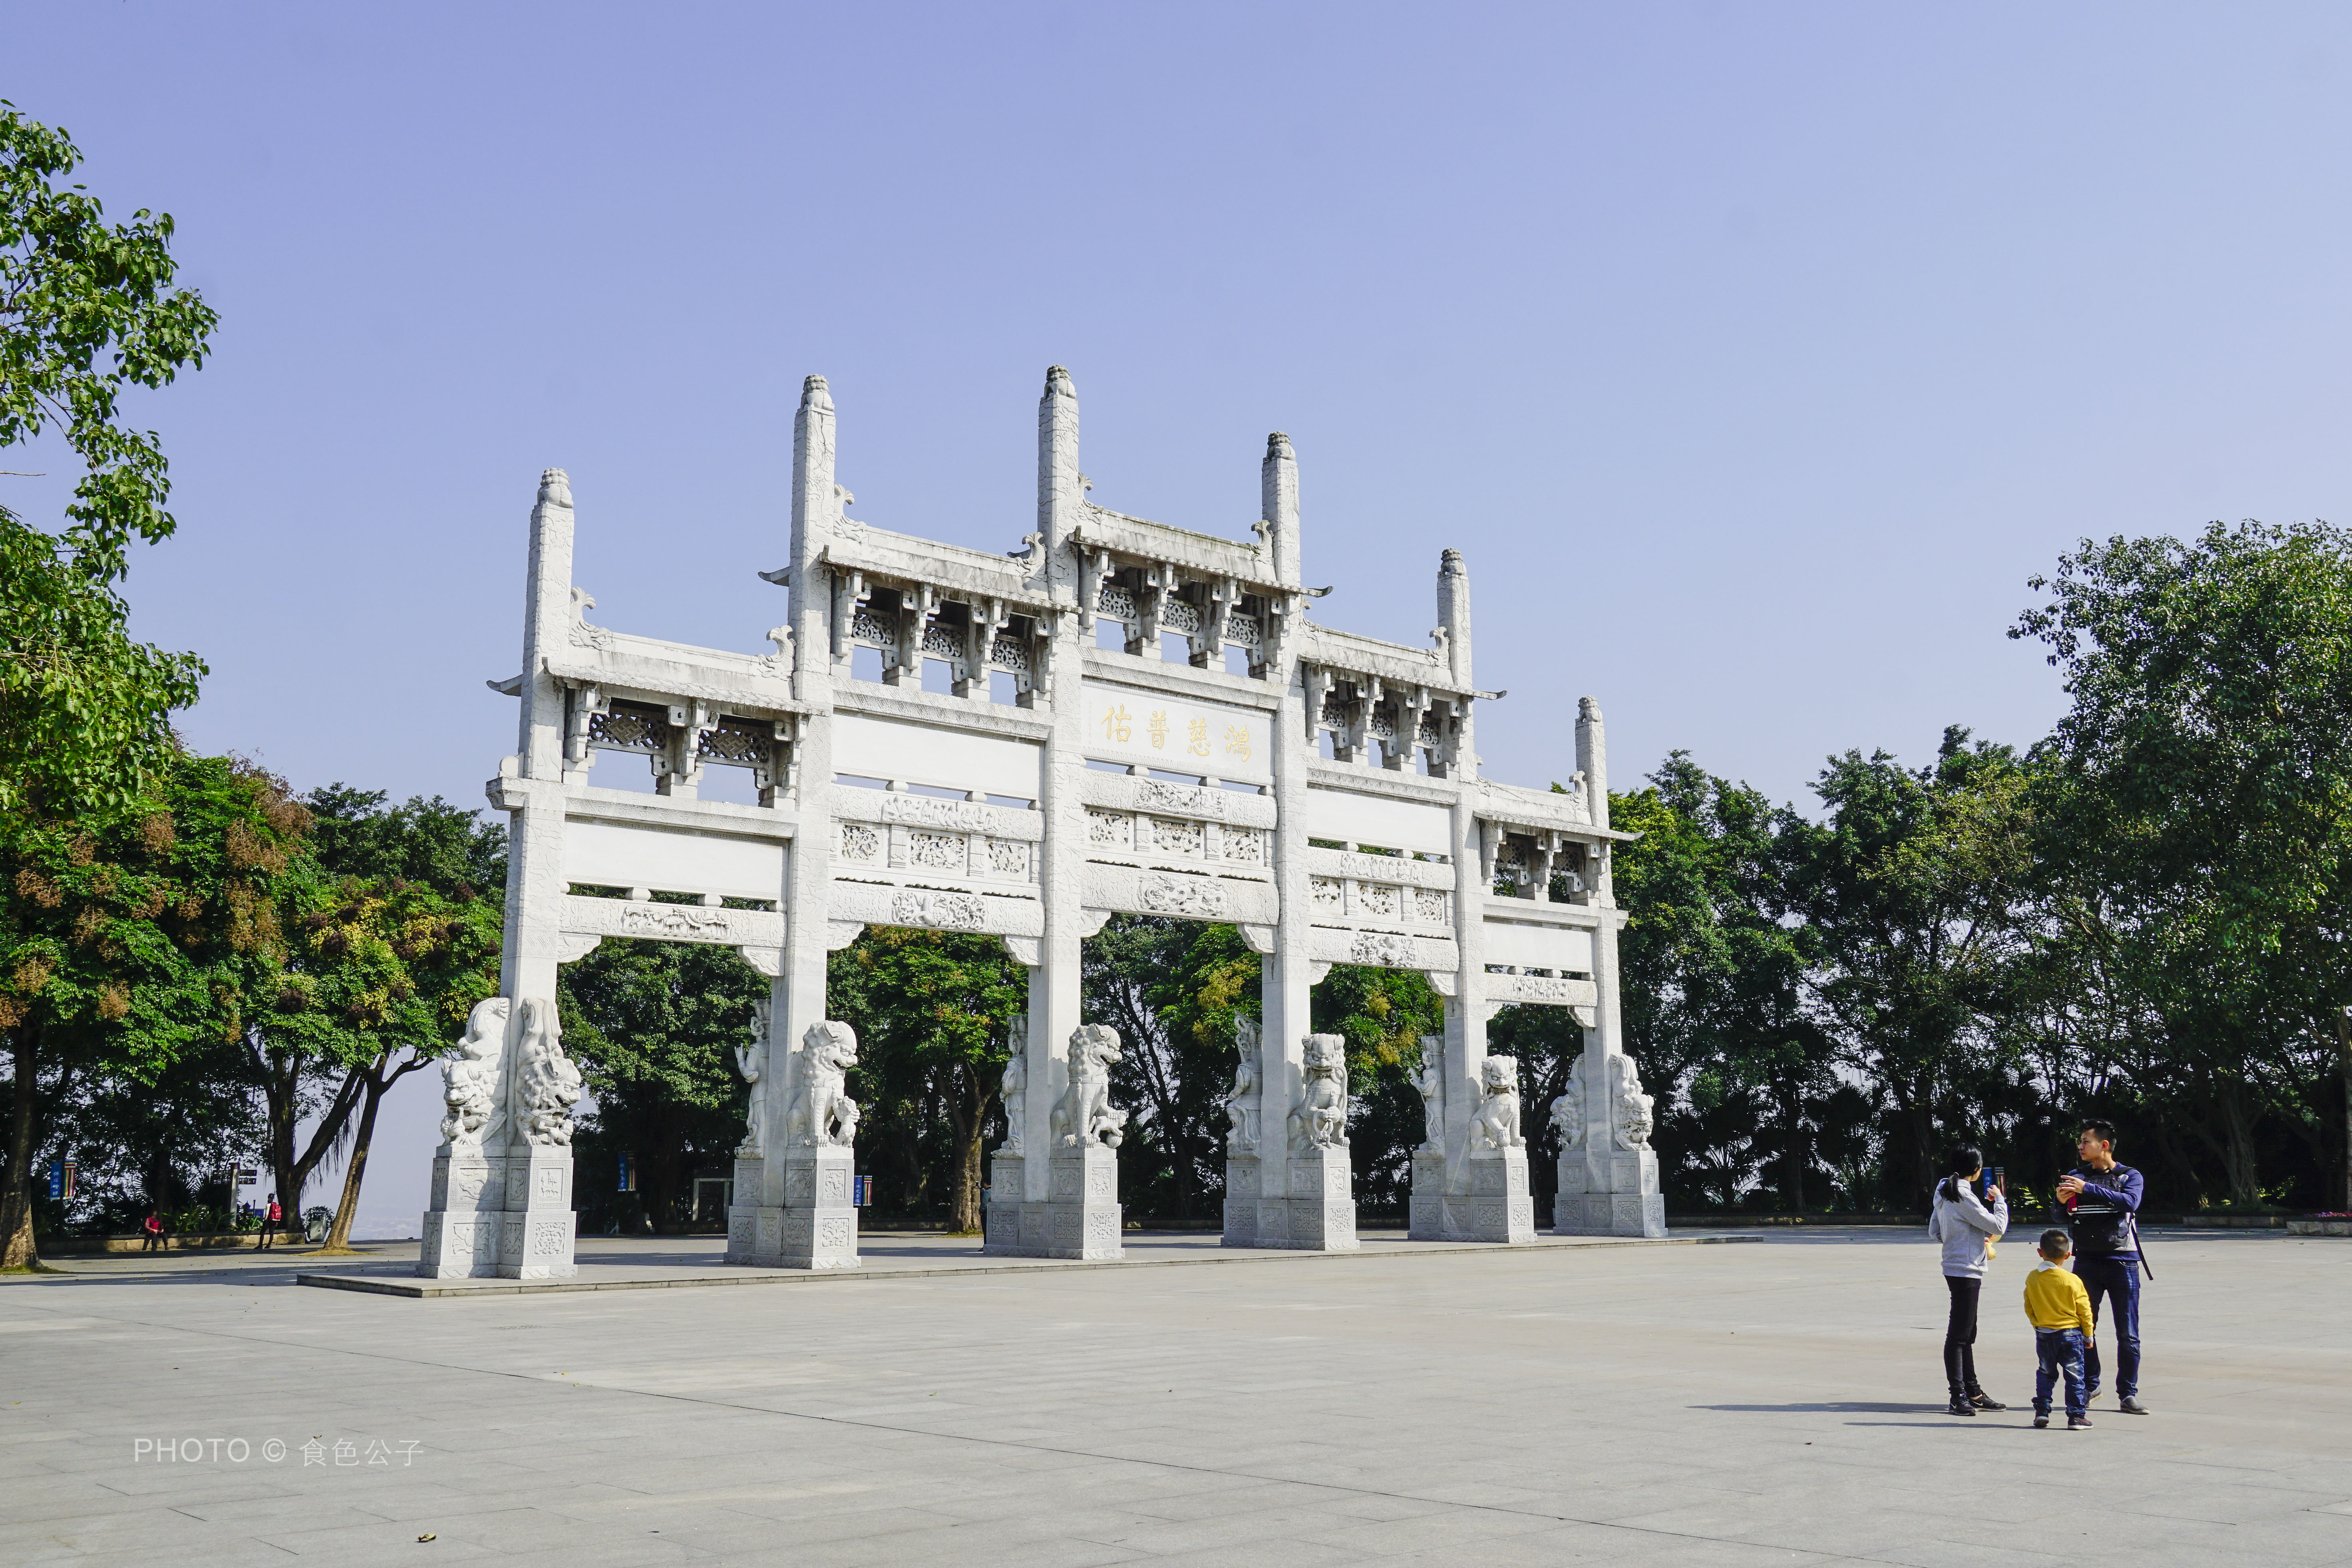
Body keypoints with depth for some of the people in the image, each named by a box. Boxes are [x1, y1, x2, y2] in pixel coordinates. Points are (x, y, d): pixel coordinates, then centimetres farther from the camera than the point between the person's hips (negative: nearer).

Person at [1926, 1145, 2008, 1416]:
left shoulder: (1945, 1193, 12)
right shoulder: (1963, 1196, -17)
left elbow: (1934, 1232, 17)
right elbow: (1998, 1225, -16)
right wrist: (2000, 1199, 1)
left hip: (1955, 1269, 10)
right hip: (1966, 1270, -10)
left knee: (1967, 1334, 16)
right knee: (1958, 1335, -6)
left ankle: (1973, 1393, 24)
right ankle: (1958, 1396, -3)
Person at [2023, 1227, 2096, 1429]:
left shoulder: (2032, 1278, -4)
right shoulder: (2072, 1281, -13)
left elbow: (2029, 1308, 6)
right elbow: (2084, 1310, -5)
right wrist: (2088, 1335, 8)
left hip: (2043, 1335, 3)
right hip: (2070, 1333, -3)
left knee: (2045, 1374, 16)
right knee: (2075, 1376, 5)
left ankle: (2041, 1411, 13)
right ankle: (2076, 1416, 5)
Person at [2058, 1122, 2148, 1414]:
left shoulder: (2131, 1177, 3)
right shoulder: (2077, 1176, 11)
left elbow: (2129, 1202, -19)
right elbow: (2063, 1217, 4)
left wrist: (2088, 1189, -27)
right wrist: (2061, 1200, -19)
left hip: (2122, 1261, -3)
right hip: (2086, 1261, 3)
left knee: (2128, 1333, -1)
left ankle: (2128, 1394, 6)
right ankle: (2089, 1386, 17)